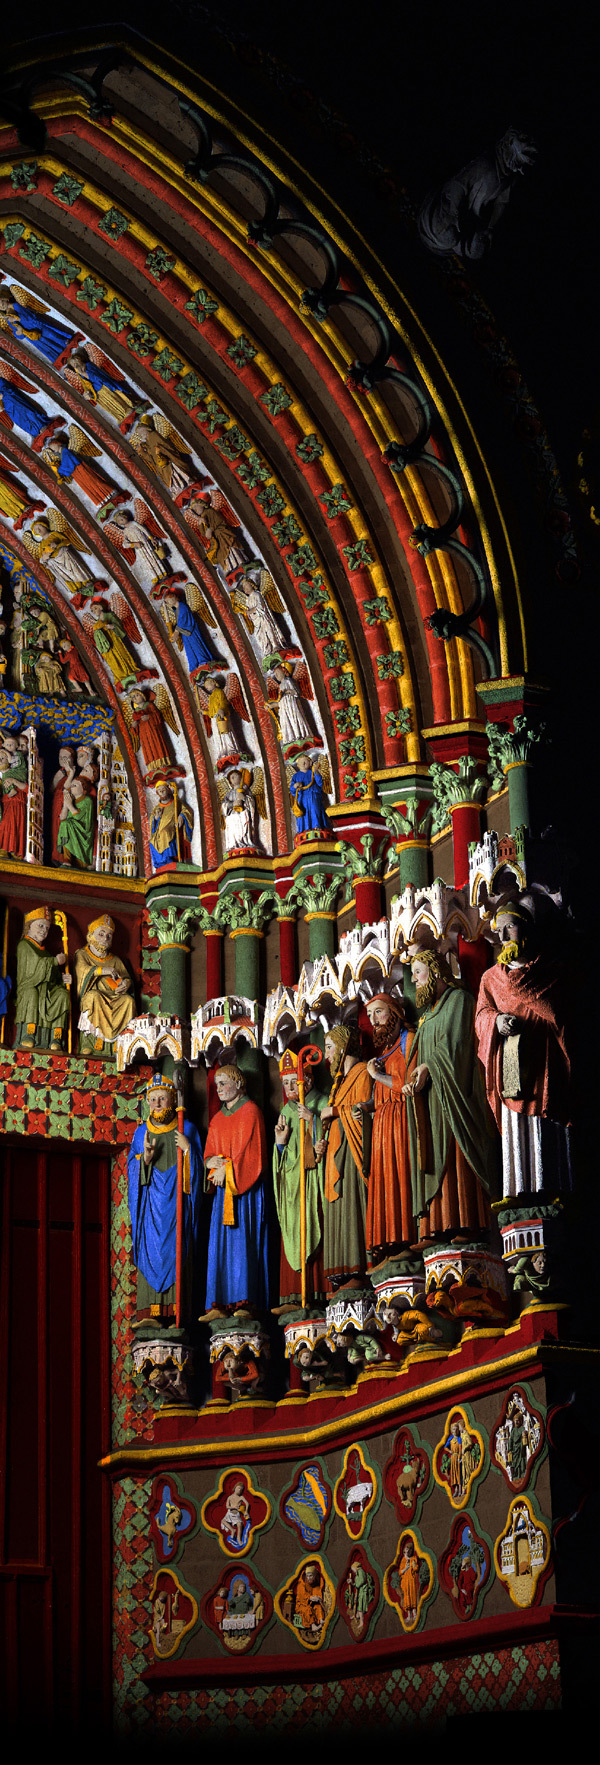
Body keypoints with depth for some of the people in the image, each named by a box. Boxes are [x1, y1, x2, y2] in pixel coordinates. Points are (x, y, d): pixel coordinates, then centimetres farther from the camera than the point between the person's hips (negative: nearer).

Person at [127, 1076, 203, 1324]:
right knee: (150, 1251, -7)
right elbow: (132, 1169, 8)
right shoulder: (141, 1133, 13)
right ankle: (150, 1311, -10)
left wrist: (187, 1150, -12)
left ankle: (175, 1310, -10)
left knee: (176, 1250, -8)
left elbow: (198, 1166, 7)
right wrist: (145, 1158, -12)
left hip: (176, 1201, -1)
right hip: (150, 1199, 1)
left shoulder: (187, 1129, 9)